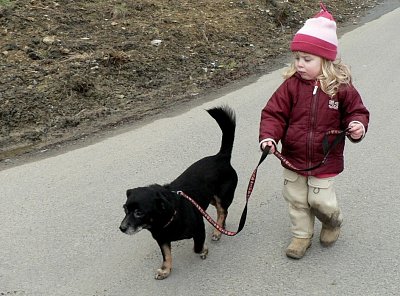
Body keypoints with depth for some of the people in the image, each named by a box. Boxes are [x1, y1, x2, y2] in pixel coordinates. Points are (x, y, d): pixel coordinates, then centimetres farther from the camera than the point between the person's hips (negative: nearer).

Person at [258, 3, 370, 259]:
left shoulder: (341, 87, -13)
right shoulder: (291, 85, -11)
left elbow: (356, 111, -1)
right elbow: (274, 113, -10)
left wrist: (358, 126, -23)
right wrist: (269, 137, -26)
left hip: (325, 161, -2)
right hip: (293, 159, 2)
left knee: (321, 201, 5)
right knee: (297, 200, 15)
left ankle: (333, 222, 40)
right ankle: (302, 235, 38)